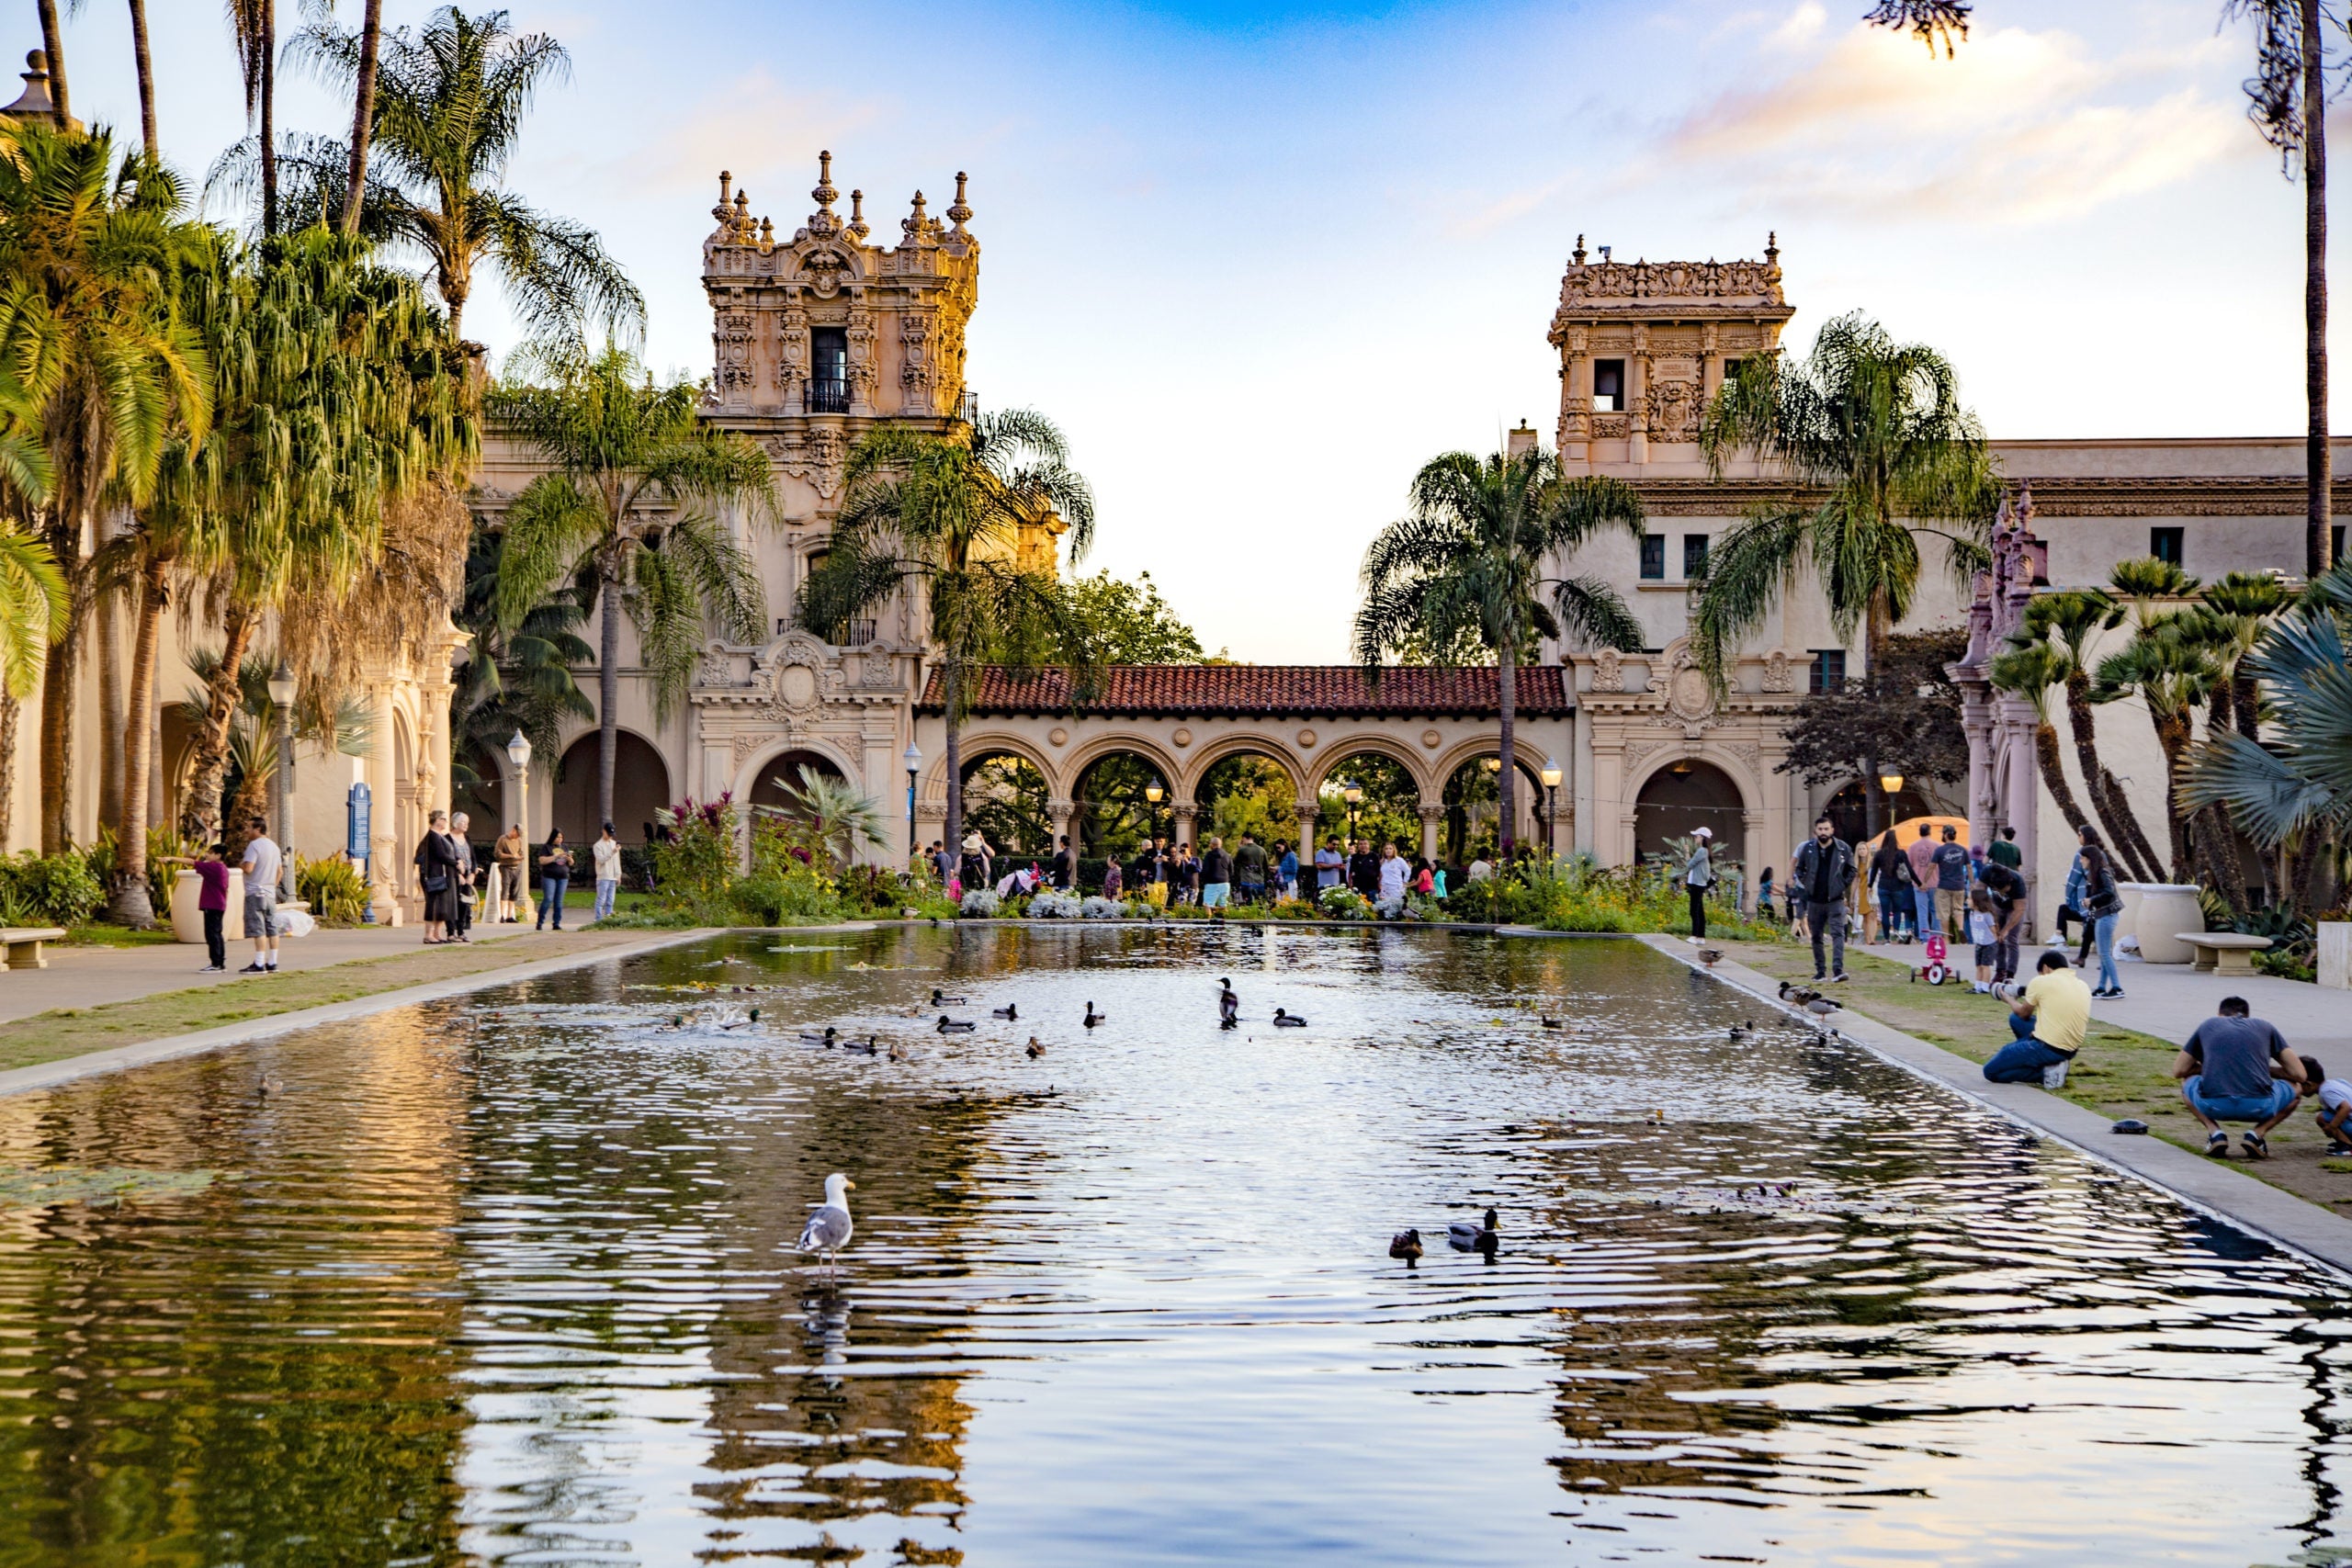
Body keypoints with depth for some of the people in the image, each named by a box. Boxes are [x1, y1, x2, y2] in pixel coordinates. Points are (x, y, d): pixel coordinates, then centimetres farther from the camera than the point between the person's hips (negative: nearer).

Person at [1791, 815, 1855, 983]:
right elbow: (1799, 869, 13)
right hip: (1814, 900, 2)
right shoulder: (1807, 848, 2)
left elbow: (1851, 870, 9)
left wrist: (1843, 885, -1)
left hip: (1835, 900, -2)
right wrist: (1806, 885, 0)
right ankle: (1820, 971, 17)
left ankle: (1838, 969, -21)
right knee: (1816, 937, 8)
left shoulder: (1843, 848, -1)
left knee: (1838, 934, -14)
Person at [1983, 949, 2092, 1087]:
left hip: (2047, 1048, -8)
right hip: (2071, 1051, 8)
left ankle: (2045, 1072, -8)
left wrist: (2011, 1000, 28)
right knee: (2015, 1019, 27)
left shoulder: (2041, 981, -8)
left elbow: (2024, 1013, 8)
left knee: (1990, 1071, 4)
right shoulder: (2084, 986, 9)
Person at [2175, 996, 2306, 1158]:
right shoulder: (2264, 1027, 21)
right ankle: (2257, 1134, 8)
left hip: (2214, 1106, 1)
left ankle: (2215, 1132, 10)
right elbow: (2300, 1074, 18)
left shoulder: (2208, 1025, 23)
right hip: (2258, 1107, -1)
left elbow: (2178, 1071, 26)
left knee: (2186, 1082, 35)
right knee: (2296, 1088, 32)